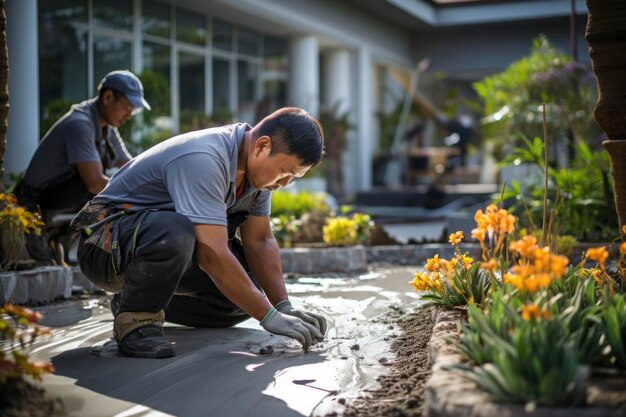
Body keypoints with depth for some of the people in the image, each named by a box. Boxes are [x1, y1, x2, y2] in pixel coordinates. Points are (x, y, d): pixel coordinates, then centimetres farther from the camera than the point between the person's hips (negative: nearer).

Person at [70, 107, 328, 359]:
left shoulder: (255, 167, -3)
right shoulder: (203, 160, -32)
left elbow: (259, 241, 3)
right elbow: (212, 255, -36)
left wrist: (284, 307, -7)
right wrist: (269, 316, -31)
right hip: (106, 242, -9)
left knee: (247, 296, -3)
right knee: (175, 233, -40)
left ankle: (150, 303, 15)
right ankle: (134, 319, -15)